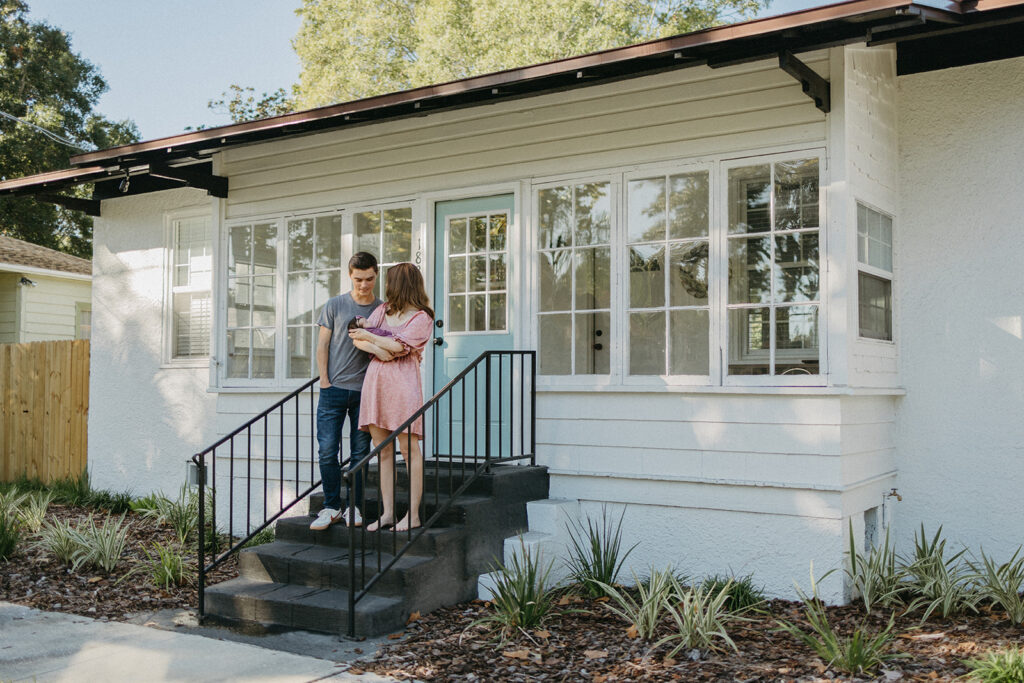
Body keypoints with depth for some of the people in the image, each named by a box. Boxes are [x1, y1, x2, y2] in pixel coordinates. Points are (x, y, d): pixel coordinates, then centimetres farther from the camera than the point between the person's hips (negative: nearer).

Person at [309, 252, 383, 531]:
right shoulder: (335, 305, 5)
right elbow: (322, 345, 5)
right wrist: (324, 381, -3)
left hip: (365, 391, 1)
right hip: (334, 389, 0)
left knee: (360, 452, 4)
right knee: (327, 450, -3)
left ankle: (353, 505, 14)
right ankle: (332, 506, 9)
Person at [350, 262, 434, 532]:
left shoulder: (422, 318, -2)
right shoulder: (383, 309, 18)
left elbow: (398, 346, -13)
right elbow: (358, 336, 8)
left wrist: (369, 337, 1)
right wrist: (385, 348, -8)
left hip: (403, 382, -6)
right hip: (375, 380, 7)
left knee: (409, 449, -4)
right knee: (383, 450, 6)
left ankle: (413, 514, 0)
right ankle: (387, 513, 12)